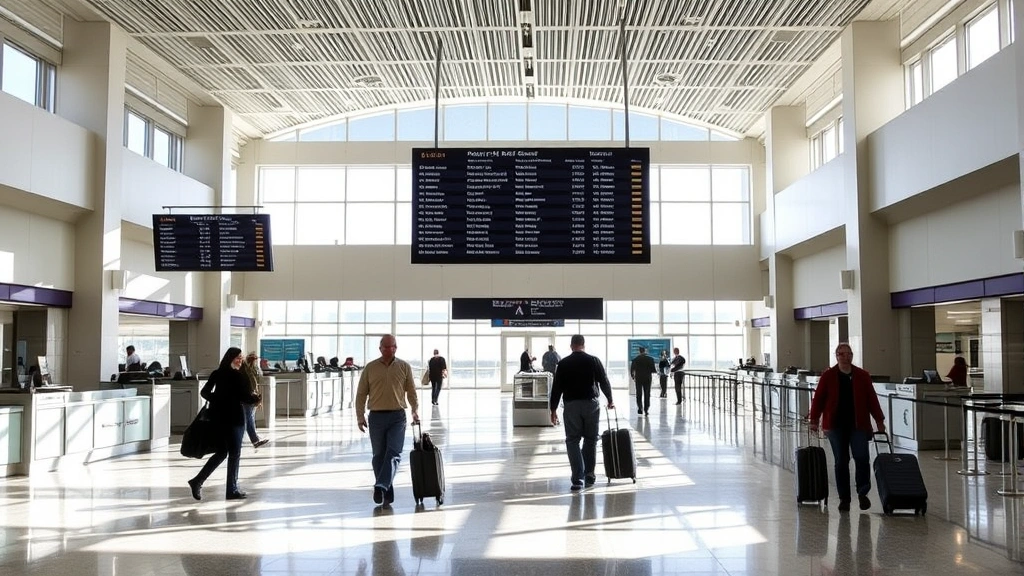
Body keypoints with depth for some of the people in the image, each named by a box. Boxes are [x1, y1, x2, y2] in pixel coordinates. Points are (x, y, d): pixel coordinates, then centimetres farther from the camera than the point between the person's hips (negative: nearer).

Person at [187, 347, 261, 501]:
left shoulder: (217, 373, 8)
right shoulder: (237, 376, -13)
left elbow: (204, 392, 9)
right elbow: (245, 397, -16)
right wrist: (256, 398, 2)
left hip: (218, 417, 7)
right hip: (233, 418, -7)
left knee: (222, 452, 17)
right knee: (234, 454, 3)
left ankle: (198, 481, 9)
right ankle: (232, 490, 7)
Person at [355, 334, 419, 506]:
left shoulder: (404, 367, 6)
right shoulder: (370, 368, 4)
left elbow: (411, 391, 12)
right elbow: (361, 394, 7)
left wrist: (415, 411, 3)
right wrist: (360, 416, 1)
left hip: (397, 416, -1)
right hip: (376, 416, 1)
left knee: (394, 453, -14)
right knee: (379, 455, 6)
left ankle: (381, 486, -21)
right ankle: (387, 492, 16)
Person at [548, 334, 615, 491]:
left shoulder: (563, 363, 1)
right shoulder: (594, 361, 1)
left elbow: (556, 387, 0)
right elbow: (605, 382, 4)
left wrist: (553, 409, 6)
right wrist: (610, 400, 19)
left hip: (571, 405, -1)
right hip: (591, 404, 1)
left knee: (572, 441, 3)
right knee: (590, 440, 14)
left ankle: (578, 478, -8)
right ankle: (588, 476, 17)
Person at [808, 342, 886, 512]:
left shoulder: (862, 376, 4)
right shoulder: (828, 376, 1)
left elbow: (872, 399, 6)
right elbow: (818, 399, 3)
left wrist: (879, 420, 3)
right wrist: (814, 420, -1)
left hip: (858, 424, 0)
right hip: (836, 425, 0)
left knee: (862, 458, -8)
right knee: (841, 462, 5)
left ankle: (862, 493, 13)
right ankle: (844, 498, 14)